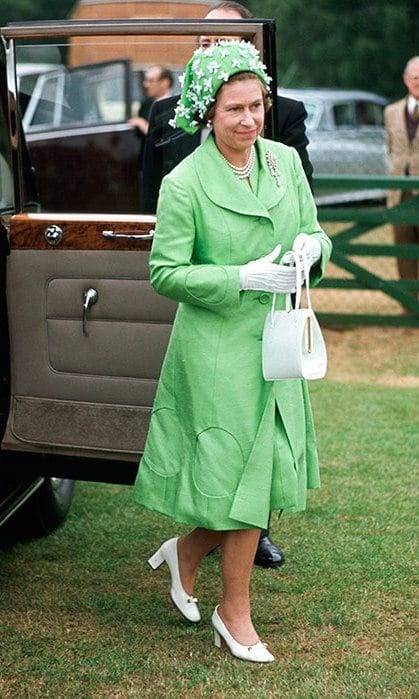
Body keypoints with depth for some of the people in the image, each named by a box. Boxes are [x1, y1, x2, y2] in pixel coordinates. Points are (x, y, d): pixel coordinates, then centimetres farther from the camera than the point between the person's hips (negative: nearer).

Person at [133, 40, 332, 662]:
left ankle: (186, 552, 36)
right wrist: (243, 277, -20)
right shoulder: (184, 184, -13)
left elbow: (315, 234, 12)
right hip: (219, 348, -6)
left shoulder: (285, 160, 3)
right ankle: (235, 612, 20)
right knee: (243, 479, 0)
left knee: (269, 478, 9)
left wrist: (311, 246, -12)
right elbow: (165, 274, -11)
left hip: (277, 342, 6)